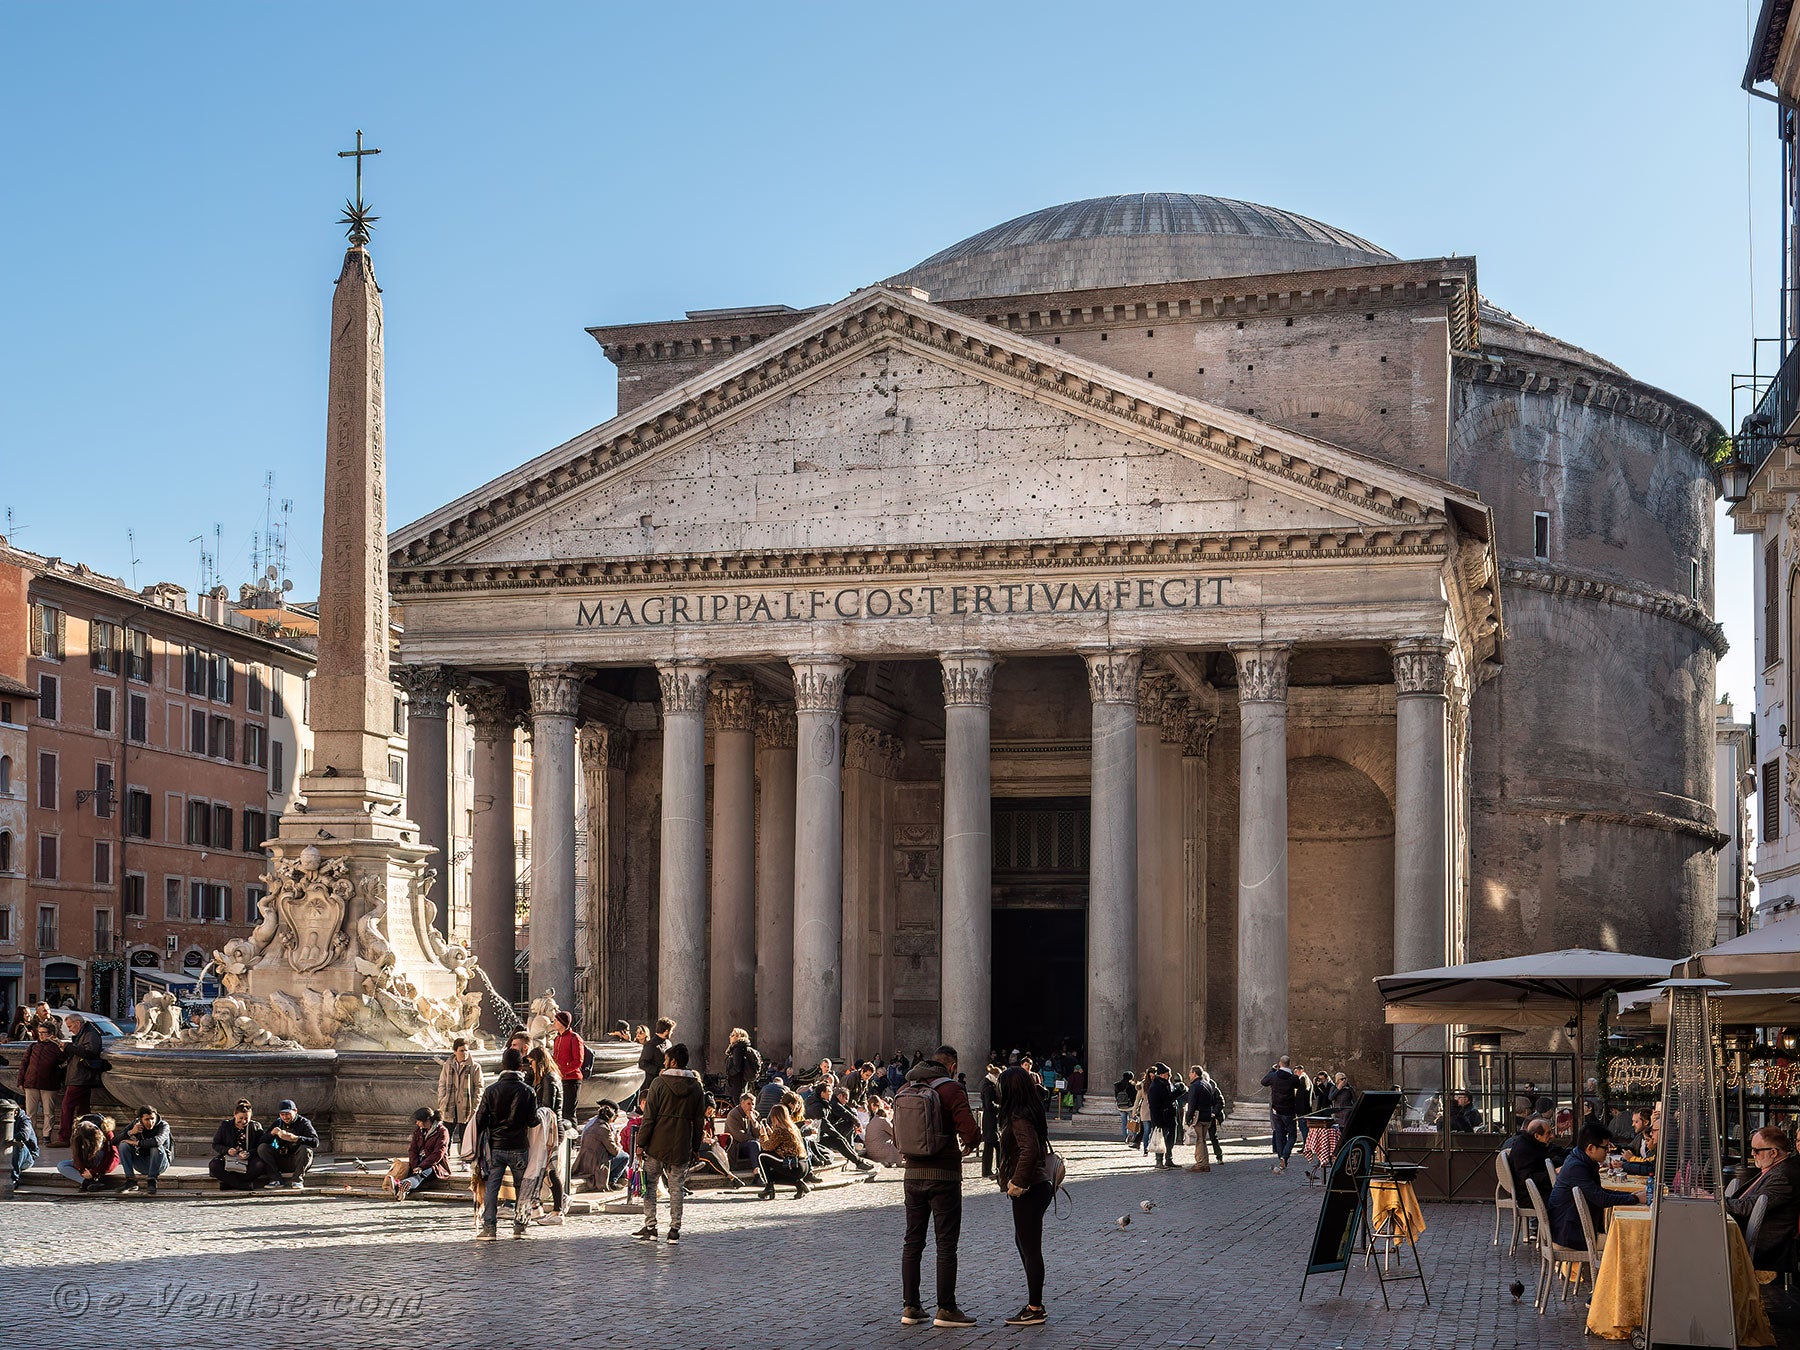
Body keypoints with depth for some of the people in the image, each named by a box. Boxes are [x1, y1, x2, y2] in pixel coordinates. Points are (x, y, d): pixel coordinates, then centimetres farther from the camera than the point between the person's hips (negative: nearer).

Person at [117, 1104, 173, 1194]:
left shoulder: (163, 1125, -17)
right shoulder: (136, 1124, -4)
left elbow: (158, 1141, -39)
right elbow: (117, 1140, -11)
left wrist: (136, 1143, -29)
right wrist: (131, 1132, -30)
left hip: (160, 1163, -4)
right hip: (142, 1165, 4)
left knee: (157, 1147, -34)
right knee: (123, 1145, -15)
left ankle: (151, 1182, -24)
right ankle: (131, 1181, -19)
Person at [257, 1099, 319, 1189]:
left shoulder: (303, 1123, -5)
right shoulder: (278, 1123, 7)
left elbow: (315, 1142, -21)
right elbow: (262, 1141, -1)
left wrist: (295, 1138, -33)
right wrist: (272, 1133, -22)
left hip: (297, 1161, -4)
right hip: (281, 1161, 4)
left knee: (305, 1149, -33)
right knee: (262, 1148, -14)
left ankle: (297, 1180, -24)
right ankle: (276, 1179, -18)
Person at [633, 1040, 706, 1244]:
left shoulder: (659, 1083, -8)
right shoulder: (696, 1087, 4)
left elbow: (649, 1117, -10)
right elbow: (699, 1122, 7)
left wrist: (640, 1143, -5)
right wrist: (695, 1148, 14)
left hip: (656, 1145, -3)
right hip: (681, 1148, 3)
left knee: (649, 1185, 8)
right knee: (676, 1187, 10)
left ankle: (650, 1227, 5)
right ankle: (675, 1230, 7)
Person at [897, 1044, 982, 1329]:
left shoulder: (905, 1090, 8)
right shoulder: (951, 1089, -10)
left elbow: (896, 1136, 14)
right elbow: (970, 1131, -16)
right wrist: (969, 1146, 4)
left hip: (913, 1175, 5)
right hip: (944, 1176, -5)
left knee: (912, 1242, 11)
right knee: (946, 1245, 0)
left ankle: (910, 1308, 13)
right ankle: (946, 1310, 1)